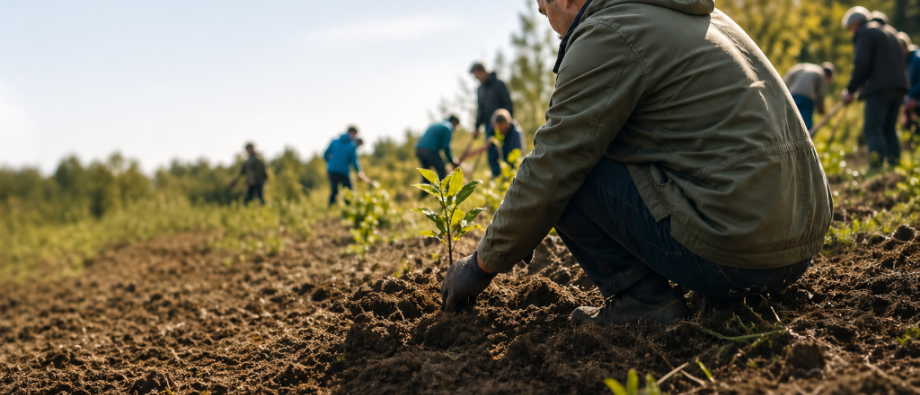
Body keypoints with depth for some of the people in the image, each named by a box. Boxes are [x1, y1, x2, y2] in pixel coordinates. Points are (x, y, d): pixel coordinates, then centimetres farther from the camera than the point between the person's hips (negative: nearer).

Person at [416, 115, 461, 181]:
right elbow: (446, 147, -6)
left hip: (419, 149, 8)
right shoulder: (448, 128, 3)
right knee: (442, 172, 0)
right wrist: (452, 161, 5)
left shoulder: (435, 125, 30)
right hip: (430, 151, -8)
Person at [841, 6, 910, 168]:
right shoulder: (888, 32, 27)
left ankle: (876, 166, -20)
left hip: (879, 87, -9)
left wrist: (851, 90, -7)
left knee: (873, 129, -10)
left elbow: (862, 63, -13)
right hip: (898, 86, 9)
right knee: (889, 128, 11)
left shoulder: (866, 33, 0)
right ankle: (894, 163, 6)